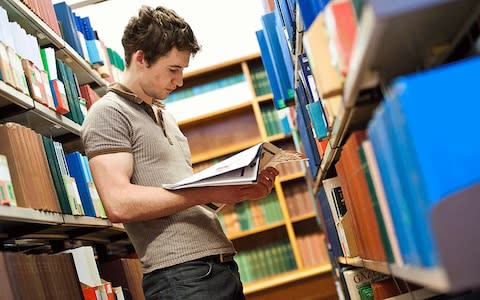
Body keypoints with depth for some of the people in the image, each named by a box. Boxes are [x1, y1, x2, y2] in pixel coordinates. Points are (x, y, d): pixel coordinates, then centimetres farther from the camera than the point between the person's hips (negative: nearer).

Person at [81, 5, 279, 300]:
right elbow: (120, 203, -20)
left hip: (222, 263, 9)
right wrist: (209, 191, -19)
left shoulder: (165, 117, 20)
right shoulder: (108, 113, -7)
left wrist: (240, 189, 4)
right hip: (179, 273, -9)